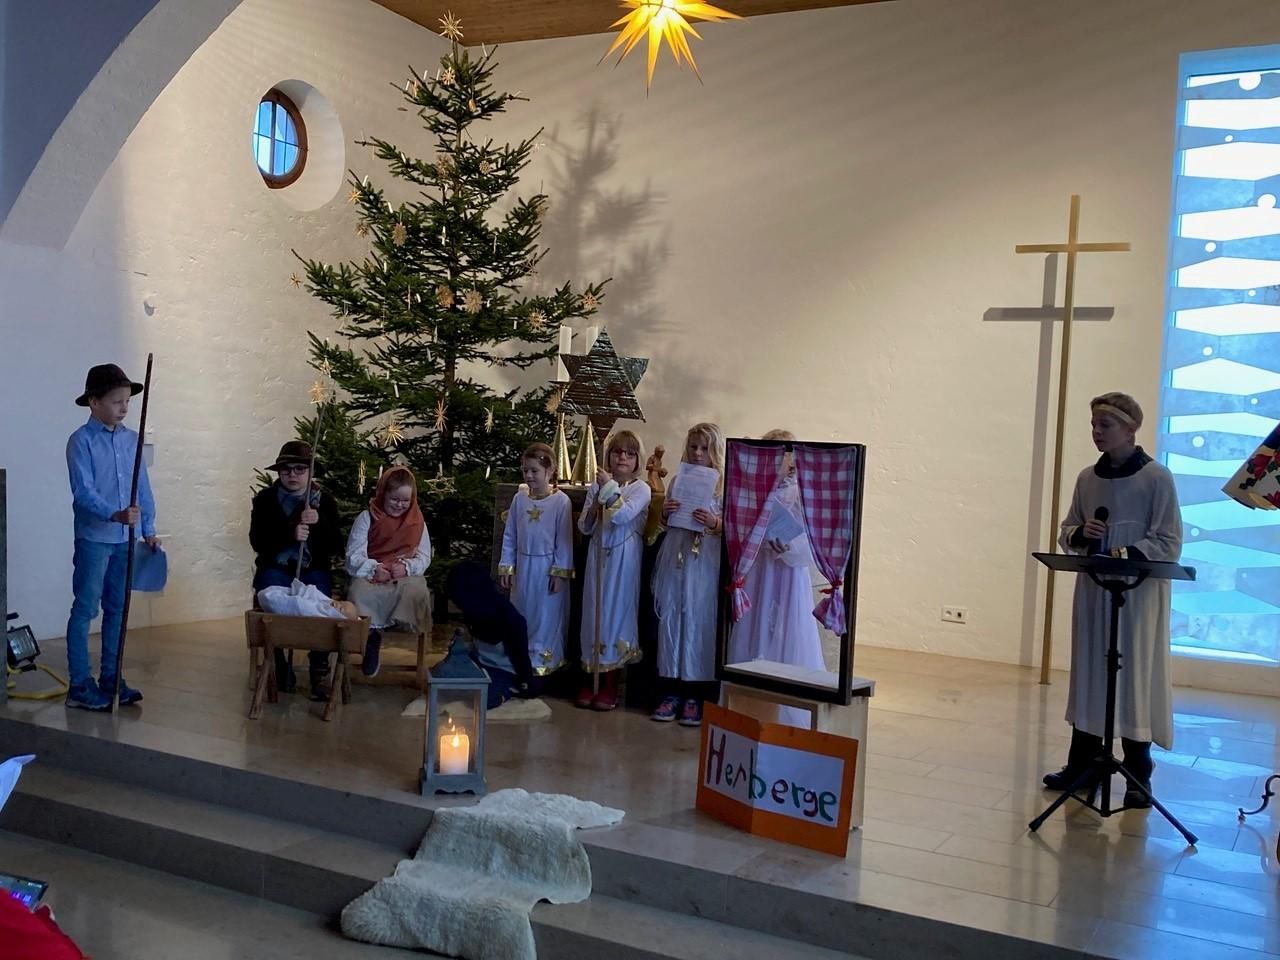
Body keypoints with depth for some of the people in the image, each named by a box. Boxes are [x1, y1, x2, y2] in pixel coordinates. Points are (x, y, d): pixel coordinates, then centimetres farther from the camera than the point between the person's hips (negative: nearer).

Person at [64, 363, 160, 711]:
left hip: (126, 539, 6)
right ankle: (79, 686, 4)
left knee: (117, 609, 12)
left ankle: (110, 679, 21)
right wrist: (114, 515, -33)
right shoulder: (81, 441, -9)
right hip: (93, 539, -6)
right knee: (85, 610, -1)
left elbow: (143, 488, 12)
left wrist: (149, 530, 9)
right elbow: (83, 491, -19)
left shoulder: (132, 440, 9)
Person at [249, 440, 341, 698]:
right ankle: (280, 667, -12)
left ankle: (319, 672, -21)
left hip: (314, 568, 0)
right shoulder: (265, 499, 3)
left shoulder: (325, 501, 5)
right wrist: (290, 533, -23)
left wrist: (319, 523, -19)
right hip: (276, 567, 0)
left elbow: (335, 546, -1)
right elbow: (257, 541, -8)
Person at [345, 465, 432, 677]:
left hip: (405, 576, 1)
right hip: (370, 576, -1)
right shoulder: (366, 518, 4)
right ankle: (371, 632, -19)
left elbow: (424, 558, 6)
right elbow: (354, 556, -3)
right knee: (358, 593, -38)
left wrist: (407, 567, -16)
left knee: (417, 591, -36)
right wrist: (373, 569, -22)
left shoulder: (417, 521, 10)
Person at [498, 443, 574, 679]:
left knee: (547, 616, 4)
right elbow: (509, 536, 6)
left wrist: (560, 572, -13)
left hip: (548, 567, -4)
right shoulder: (519, 498, 2)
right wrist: (505, 567, 3)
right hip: (523, 566, 5)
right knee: (521, 615, 13)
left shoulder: (561, 501, -11)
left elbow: (564, 541, -11)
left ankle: (544, 661, 14)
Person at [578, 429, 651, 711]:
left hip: (623, 558, -4)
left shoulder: (640, 489, -4)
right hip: (599, 555, 4)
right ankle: (589, 680, 16)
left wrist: (609, 487, -15)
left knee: (617, 611, 0)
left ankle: (610, 685, 10)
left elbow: (622, 515, -22)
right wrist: (594, 508, -11)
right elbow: (584, 527, 7)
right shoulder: (596, 487, 9)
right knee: (594, 611, 6)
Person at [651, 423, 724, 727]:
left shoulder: (725, 484, -1)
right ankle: (672, 691, 15)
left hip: (705, 562, -4)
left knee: (699, 621, -1)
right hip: (676, 557, 4)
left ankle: (695, 695, 8)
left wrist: (714, 523, -23)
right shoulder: (679, 480, 11)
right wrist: (665, 513, -3)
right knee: (671, 619, 5)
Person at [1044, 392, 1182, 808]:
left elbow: (1169, 543, -8)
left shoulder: (1157, 478, -6)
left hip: (1138, 594, -5)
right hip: (1093, 591, 5)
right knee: (1088, 673, 10)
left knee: (1135, 678, -1)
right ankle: (1080, 765, 20)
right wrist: (1081, 533, -6)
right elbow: (1067, 532, 16)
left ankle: (1138, 777, 10)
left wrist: (1129, 553, -23)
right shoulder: (1088, 478, 9)